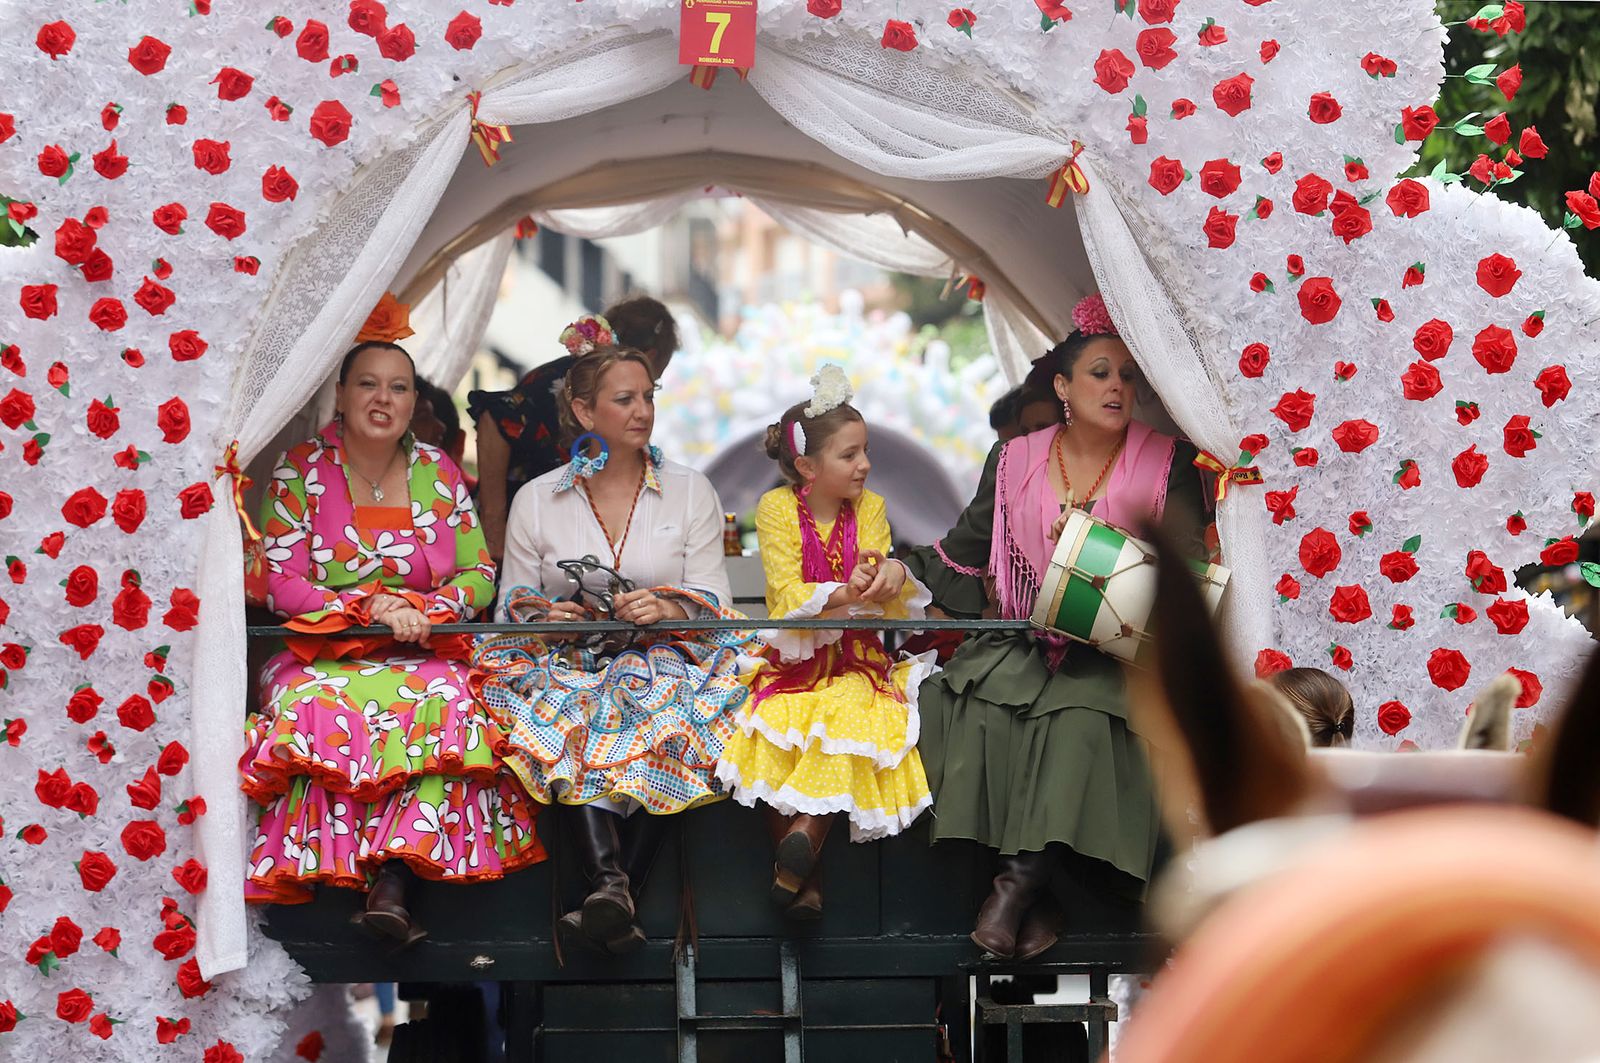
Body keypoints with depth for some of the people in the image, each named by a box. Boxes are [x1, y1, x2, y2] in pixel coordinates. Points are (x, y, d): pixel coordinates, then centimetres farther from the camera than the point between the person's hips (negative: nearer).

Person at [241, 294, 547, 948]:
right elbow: (279, 583, -4)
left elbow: (479, 575, 10)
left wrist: (424, 611, -11)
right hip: (323, 651, -1)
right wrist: (371, 607, -17)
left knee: (444, 699, -34)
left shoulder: (438, 474, 11)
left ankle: (394, 879, -45)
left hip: (423, 651, 1)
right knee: (321, 706, -37)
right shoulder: (300, 471, 4)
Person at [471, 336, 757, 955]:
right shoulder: (536, 501, 12)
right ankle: (611, 882, -55)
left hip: (665, 657, 0)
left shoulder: (691, 493, 12)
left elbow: (714, 603, 6)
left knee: (665, 718, -37)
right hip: (566, 660, 0)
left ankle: (610, 895, -44)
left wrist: (669, 609, -16)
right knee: (568, 721, -37)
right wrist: (544, 618, -12)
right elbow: (512, 606, 11)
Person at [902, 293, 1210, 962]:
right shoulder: (1015, 460, 12)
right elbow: (966, 555, 14)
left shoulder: (1167, 463, 5)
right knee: (977, 705, -29)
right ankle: (1034, 901, -28)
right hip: (1026, 647, 2)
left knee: (1081, 716, -35)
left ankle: (1019, 880, -30)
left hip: (1117, 656, -2)